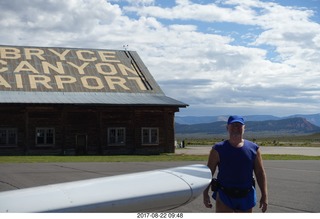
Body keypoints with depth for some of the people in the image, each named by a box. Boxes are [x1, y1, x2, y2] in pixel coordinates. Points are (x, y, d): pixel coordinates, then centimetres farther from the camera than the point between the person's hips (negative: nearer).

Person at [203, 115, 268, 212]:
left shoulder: (253, 149, 2)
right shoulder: (218, 149, -3)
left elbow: (260, 173, 3)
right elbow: (208, 173, -2)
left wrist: (264, 195, -2)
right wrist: (205, 194, -6)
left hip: (246, 197, 3)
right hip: (224, 197, -3)